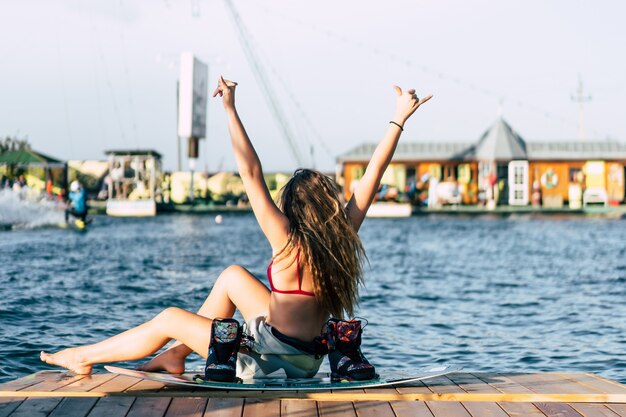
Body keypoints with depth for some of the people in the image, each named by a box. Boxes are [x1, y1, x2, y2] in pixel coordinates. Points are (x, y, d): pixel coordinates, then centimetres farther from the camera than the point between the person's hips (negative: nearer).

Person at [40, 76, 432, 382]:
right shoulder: (343, 240, -4)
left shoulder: (289, 243, -19)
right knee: (232, 276, 20)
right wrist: (399, 120, 4)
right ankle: (176, 355, 29)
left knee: (170, 319, 10)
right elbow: (373, 175, 0)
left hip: (268, 364, -7)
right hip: (307, 359, 7)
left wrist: (231, 109, -22)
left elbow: (252, 173, -23)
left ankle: (85, 357, 28)